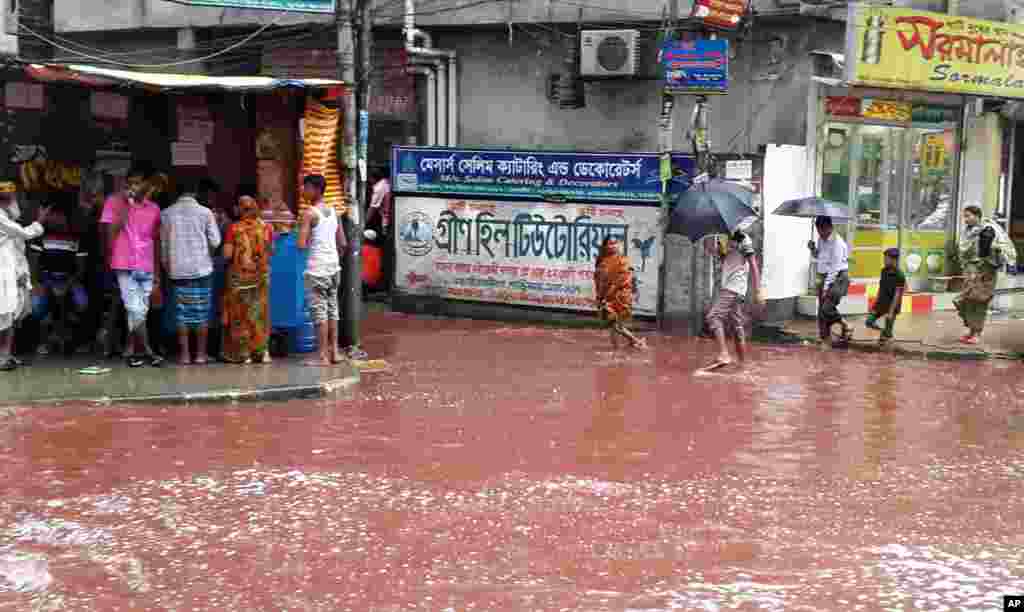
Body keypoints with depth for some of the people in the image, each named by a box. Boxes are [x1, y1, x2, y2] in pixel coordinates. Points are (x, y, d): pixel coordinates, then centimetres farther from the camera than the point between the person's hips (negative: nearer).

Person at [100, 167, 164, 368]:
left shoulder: (154, 209, 11)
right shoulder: (114, 202, 0)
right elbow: (111, 232, -10)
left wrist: (157, 272, 14)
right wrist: (125, 205, -12)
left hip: (147, 269, 4)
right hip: (125, 267, -4)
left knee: (140, 312, 6)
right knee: (136, 311, -11)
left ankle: (131, 350, 16)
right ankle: (146, 351, -3)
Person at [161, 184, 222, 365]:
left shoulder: (167, 214, 1)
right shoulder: (205, 212, -5)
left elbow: (164, 244, 6)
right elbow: (215, 241, -5)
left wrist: (167, 266, 18)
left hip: (177, 270, 1)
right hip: (202, 268, -1)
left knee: (182, 312, 6)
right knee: (202, 312, 6)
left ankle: (184, 354, 5)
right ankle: (201, 354, 7)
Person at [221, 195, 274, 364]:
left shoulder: (234, 228, -11)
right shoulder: (265, 228, -3)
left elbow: (227, 254, -13)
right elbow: (271, 251, 7)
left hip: (239, 275, -3)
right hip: (261, 275, 3)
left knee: (240, 313, 7)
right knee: (259, 313, 11)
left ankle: (243, 353, 8)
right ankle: (262, 351, 12)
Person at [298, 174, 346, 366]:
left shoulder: (309, 213, -11)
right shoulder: (333, 211, 10)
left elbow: (301, 244, -18)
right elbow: (343, 244, 11)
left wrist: (309, 243, 3)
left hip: (317, 268, -7)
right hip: (333, 265, 7)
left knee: (319, 311, -4)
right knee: (332, 308, 13)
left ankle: (323, 356, -3)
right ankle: (334, 352, 17)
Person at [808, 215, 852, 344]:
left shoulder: (837, 243, -18)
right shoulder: (821, 239, 7)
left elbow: (835, 268, -19)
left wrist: (826, 287, -20)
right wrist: (812, 249, 3)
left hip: (838, 278, -8)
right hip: (824, 277, 8)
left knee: (827, 308, -19)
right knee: (821, 310, 7)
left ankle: (846, 328, 0)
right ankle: (825, 336, 15)